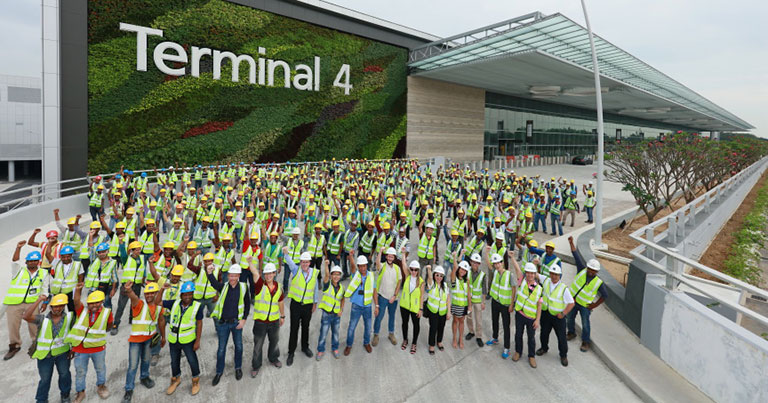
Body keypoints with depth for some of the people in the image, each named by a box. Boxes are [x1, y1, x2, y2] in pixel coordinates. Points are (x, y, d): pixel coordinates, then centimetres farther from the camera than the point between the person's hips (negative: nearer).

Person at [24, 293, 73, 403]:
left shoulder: (69, 317, -10)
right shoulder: (43, 319, -15)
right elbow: (26, 316, -33)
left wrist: (73, 349, 0)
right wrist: (39, 301, -33)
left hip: (63, 353, 1)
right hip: (45, 354, -1)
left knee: (64, 374, 18)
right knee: (45, 379, 14)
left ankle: (65, 394, 42)